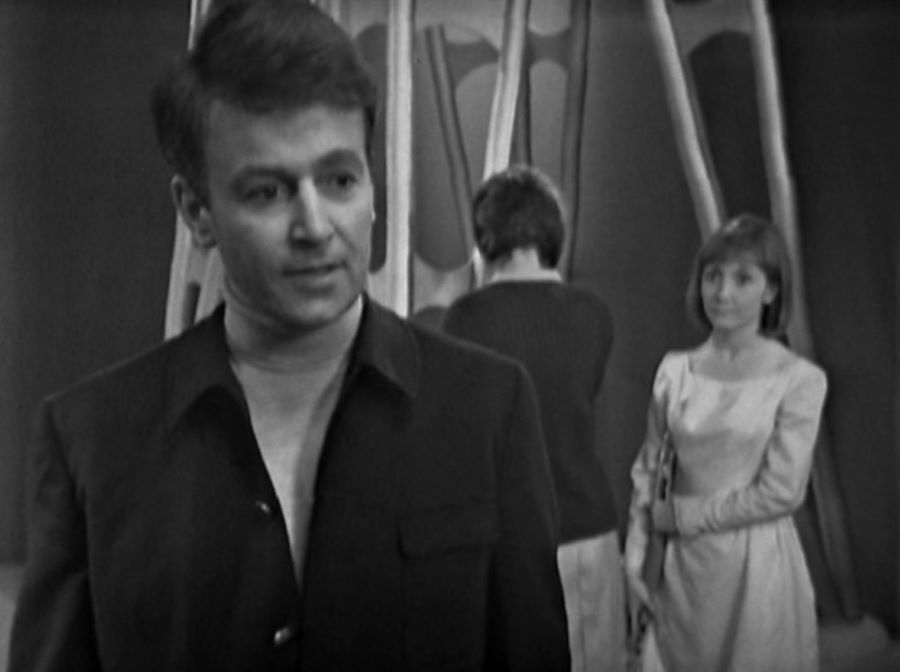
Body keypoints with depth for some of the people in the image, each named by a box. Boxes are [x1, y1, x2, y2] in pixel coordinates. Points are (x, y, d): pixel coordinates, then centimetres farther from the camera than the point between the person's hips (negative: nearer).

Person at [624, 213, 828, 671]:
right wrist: (636, 549, -1)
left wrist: (679, 514, -9)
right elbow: (647, 468, 9)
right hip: (683, 564, 4)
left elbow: (782, 491, -13)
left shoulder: (800, 379, -8)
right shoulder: (674, 370, 3)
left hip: (758, 564, -3)